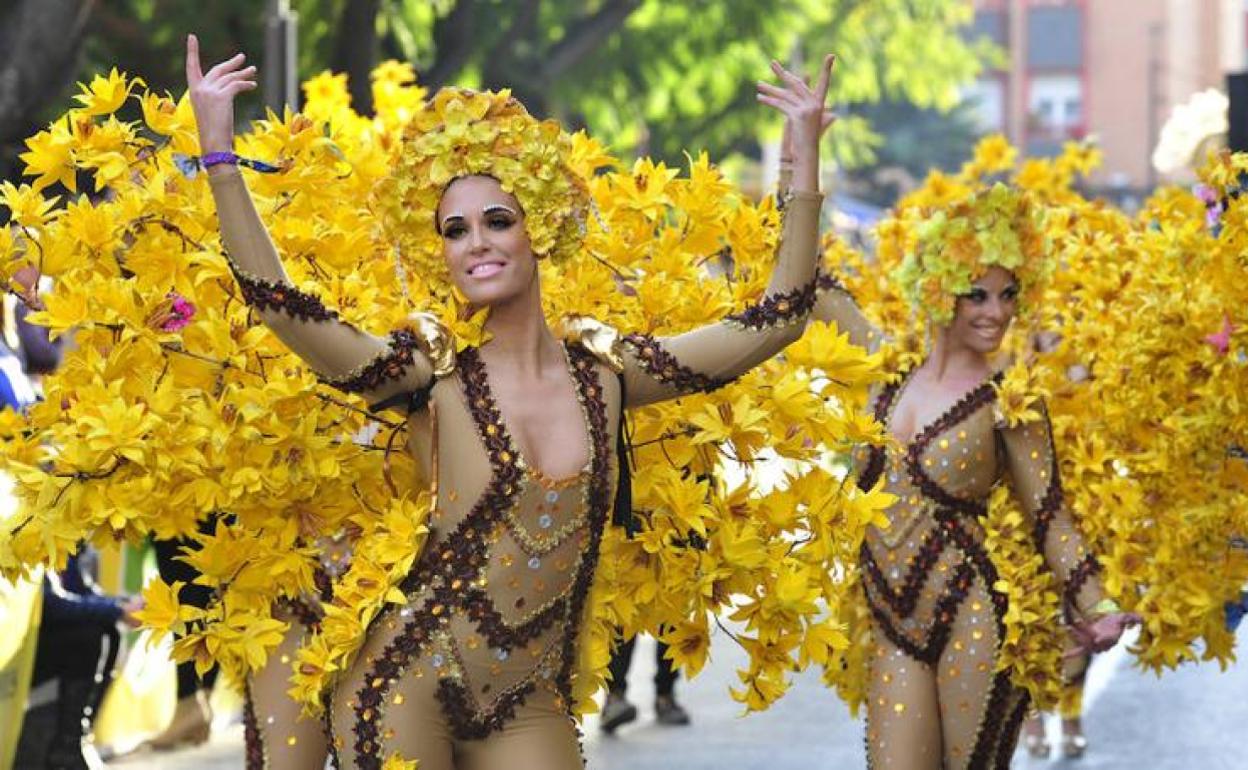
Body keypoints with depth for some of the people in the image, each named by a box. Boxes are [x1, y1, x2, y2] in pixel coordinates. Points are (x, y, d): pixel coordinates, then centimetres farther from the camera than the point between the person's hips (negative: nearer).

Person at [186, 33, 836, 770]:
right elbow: (280, 304, -19)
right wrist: (220, 152, -25)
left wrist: (805, 162, 0)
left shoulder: (604, 370, 3)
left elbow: (776, 320, 4)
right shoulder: (432, 371, -7)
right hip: (406, 695, -3)